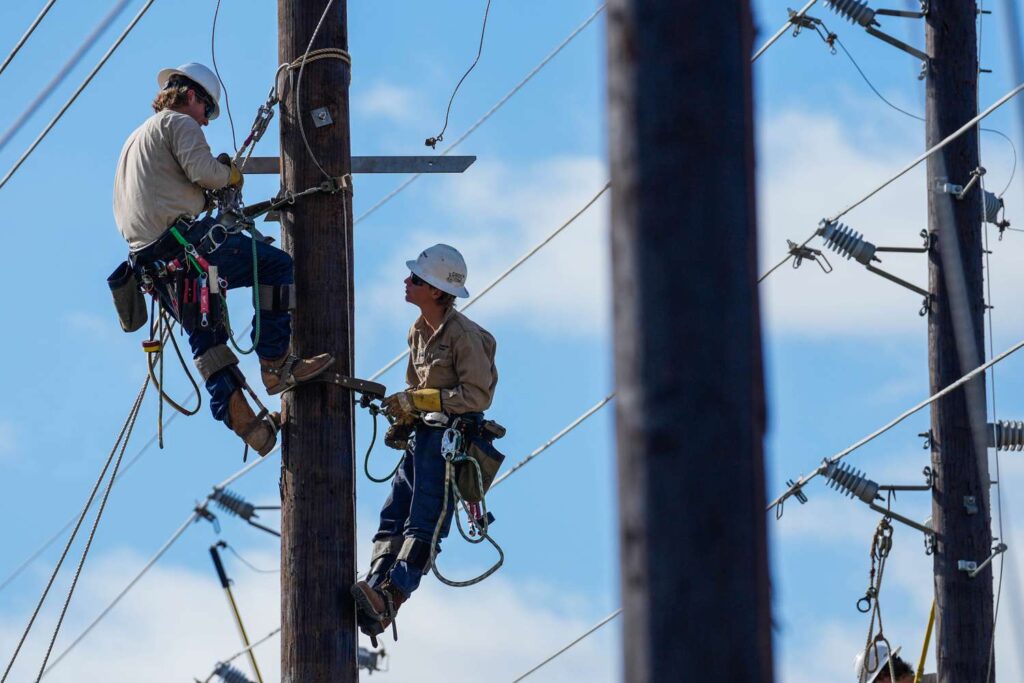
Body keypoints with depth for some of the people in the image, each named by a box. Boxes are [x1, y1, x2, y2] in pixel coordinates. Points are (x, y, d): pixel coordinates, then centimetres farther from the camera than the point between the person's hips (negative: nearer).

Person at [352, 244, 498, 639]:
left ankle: (386, 599, -28)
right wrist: (401, 423, 7)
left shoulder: (464, 336, -14)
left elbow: (478, 396, -18)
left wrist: (417, 401, -18)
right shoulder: (419, 331, 15)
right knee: (394, 515, -2)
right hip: (424, 434, 10)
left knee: (424, 525, -16)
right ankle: (376, 585, -10)